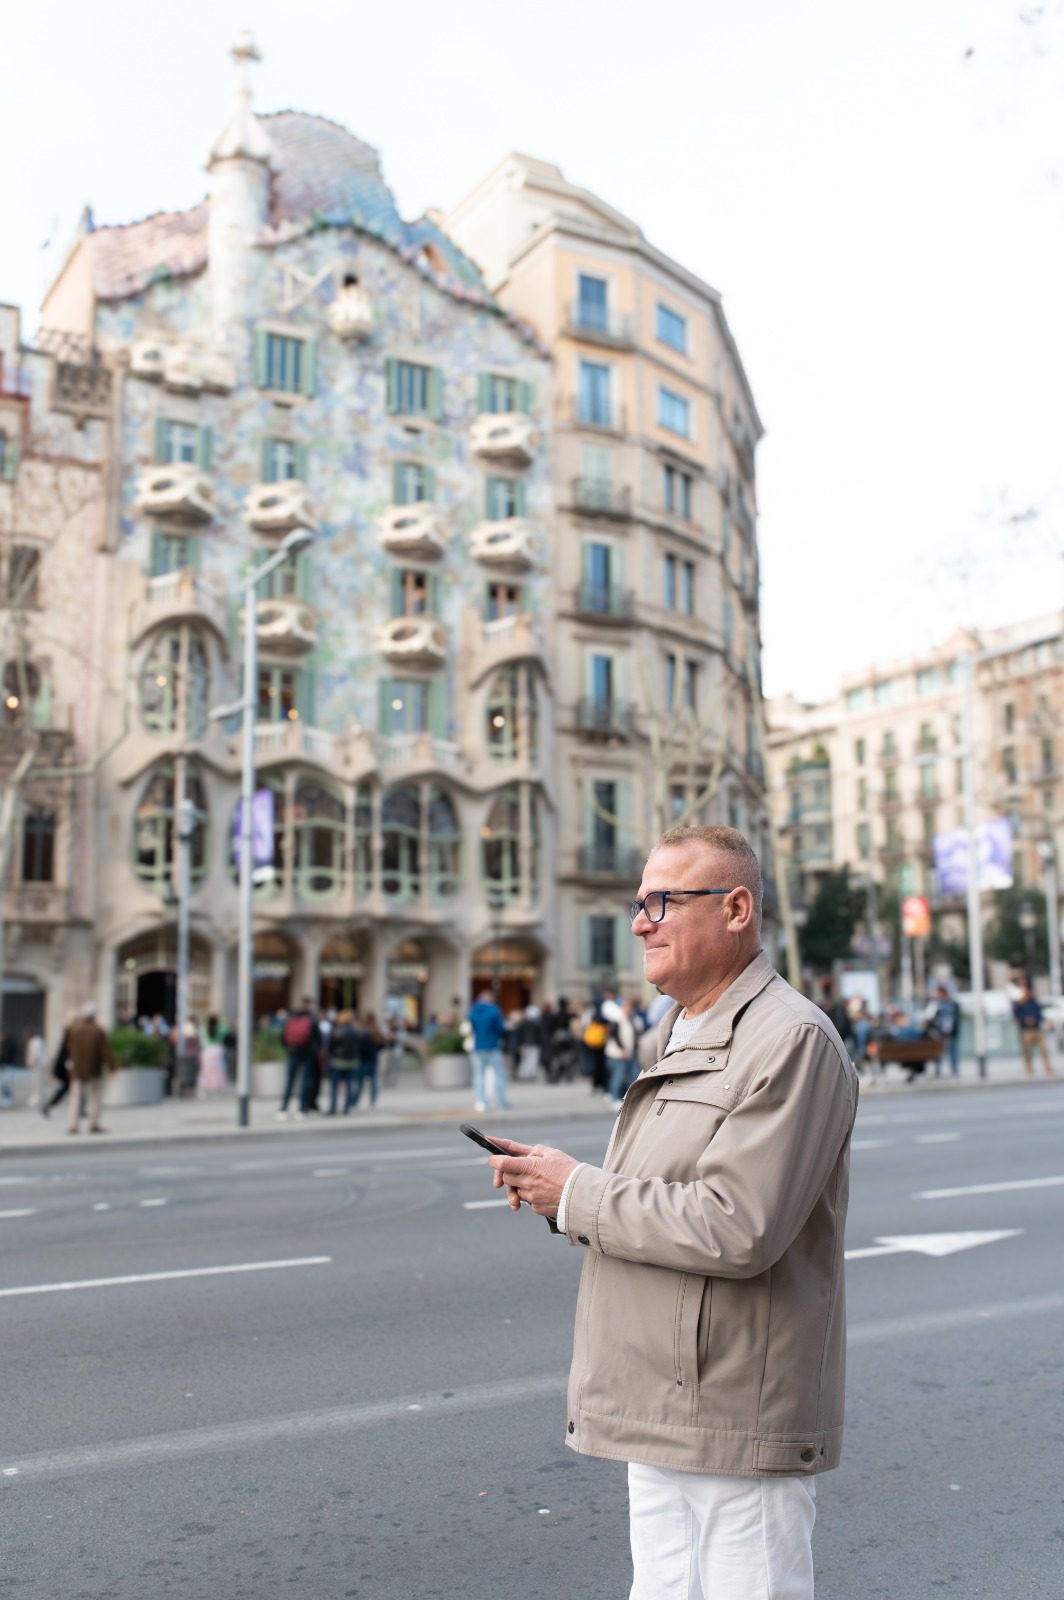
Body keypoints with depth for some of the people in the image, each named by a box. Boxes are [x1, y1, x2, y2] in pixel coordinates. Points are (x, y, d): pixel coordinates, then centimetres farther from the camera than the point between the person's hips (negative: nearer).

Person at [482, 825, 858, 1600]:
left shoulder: (791, 1040, -17)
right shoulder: (681, 1036, 15)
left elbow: (735, 1230, -25)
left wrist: (578, 1194, -16)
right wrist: (553, 1182, 2)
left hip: (738, 1422, -9)